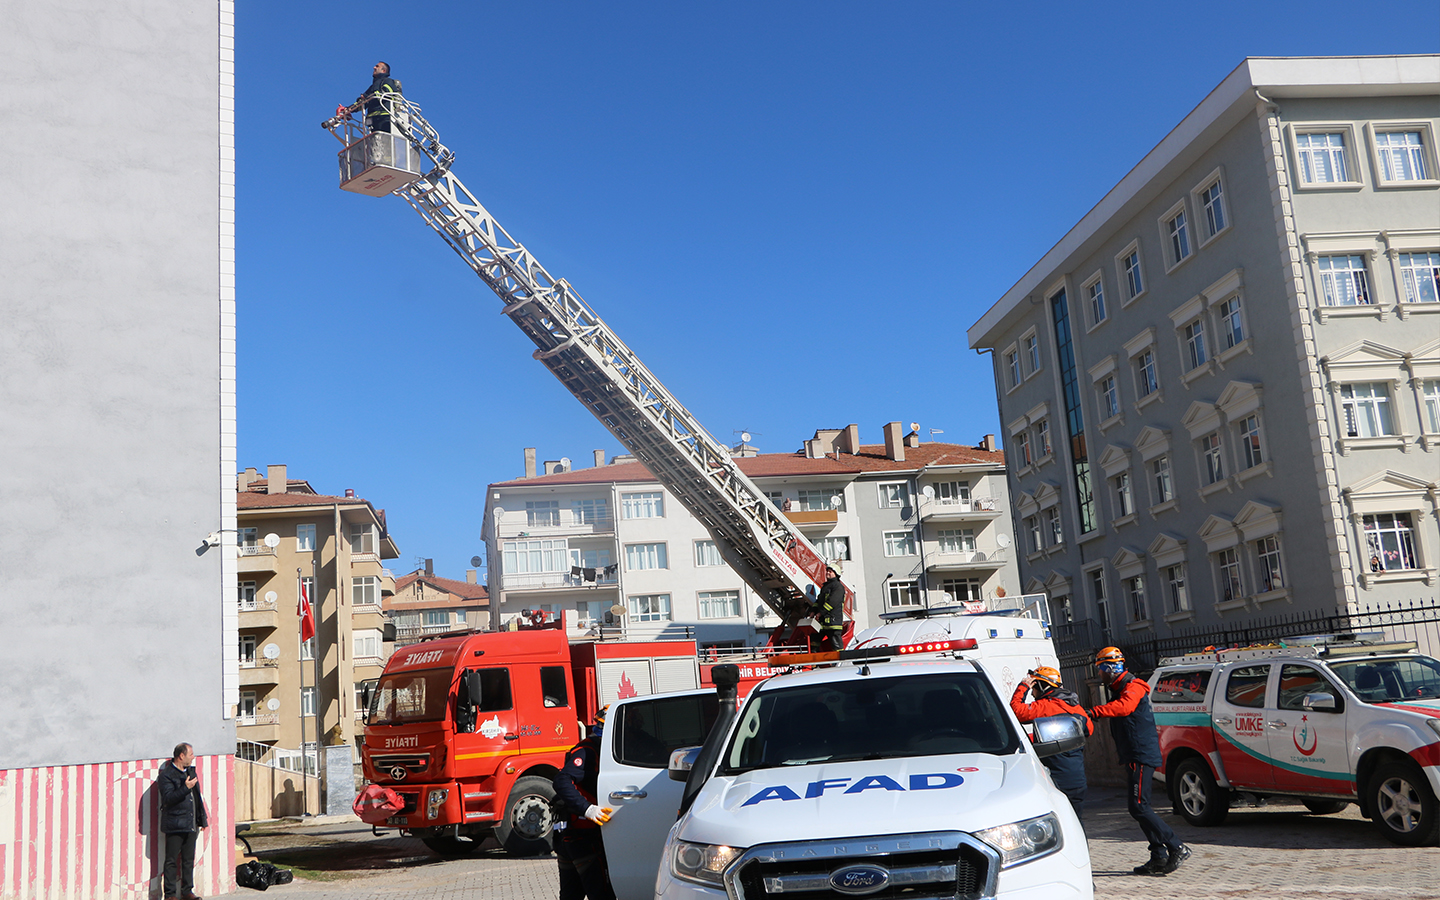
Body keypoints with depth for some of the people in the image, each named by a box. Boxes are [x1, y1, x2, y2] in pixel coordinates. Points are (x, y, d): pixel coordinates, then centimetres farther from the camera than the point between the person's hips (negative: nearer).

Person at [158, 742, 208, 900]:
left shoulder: (190, 770, 15)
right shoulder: (166, 775, -9)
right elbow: (168, 798, -19)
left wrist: (202, 818, 21)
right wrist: (185, 788, -27)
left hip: (191, 825, 7)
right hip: (174, 826, -7)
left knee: (189, 860, 10)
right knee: (172, 860, -2)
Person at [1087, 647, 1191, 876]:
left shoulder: (1132, 687, -12)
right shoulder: (1119, 689, 21)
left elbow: (1123, 707, -32)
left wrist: (1094, 712, -42)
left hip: (1142, 757, -10)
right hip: (1134, 758, 10)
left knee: (1139, 807, -13)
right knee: (1140, 807, 10)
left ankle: (1177, 848, -10)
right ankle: (1159, 857, 13)